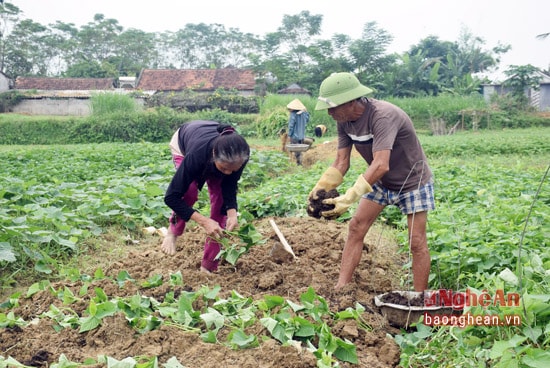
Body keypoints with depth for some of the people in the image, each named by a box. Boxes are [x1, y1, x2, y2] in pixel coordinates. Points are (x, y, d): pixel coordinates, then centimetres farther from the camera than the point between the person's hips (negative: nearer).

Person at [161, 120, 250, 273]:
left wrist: (232, 213, -37)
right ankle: (173, 232, 1)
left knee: (220, 200, -13)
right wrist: (204, 221, -46)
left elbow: (230, 186, -20)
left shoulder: (239, 155, -38)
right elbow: (171, 197, -39)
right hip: (182, 143, -3)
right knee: (190, 191, -30)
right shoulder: (196, 155, -46)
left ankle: (209, 266, -2)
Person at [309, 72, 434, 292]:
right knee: (356, 227, -1)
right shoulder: (344, 121, -11)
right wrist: (321, 187, -26)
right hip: (380, 181, 7)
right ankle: (341, 288, 2)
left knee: (416, 242, -5)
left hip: (412, 182, -7)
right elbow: (341, 162, -10)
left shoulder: (383, 116, -34)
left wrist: (349, 197, -51)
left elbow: (381, 165, -44)